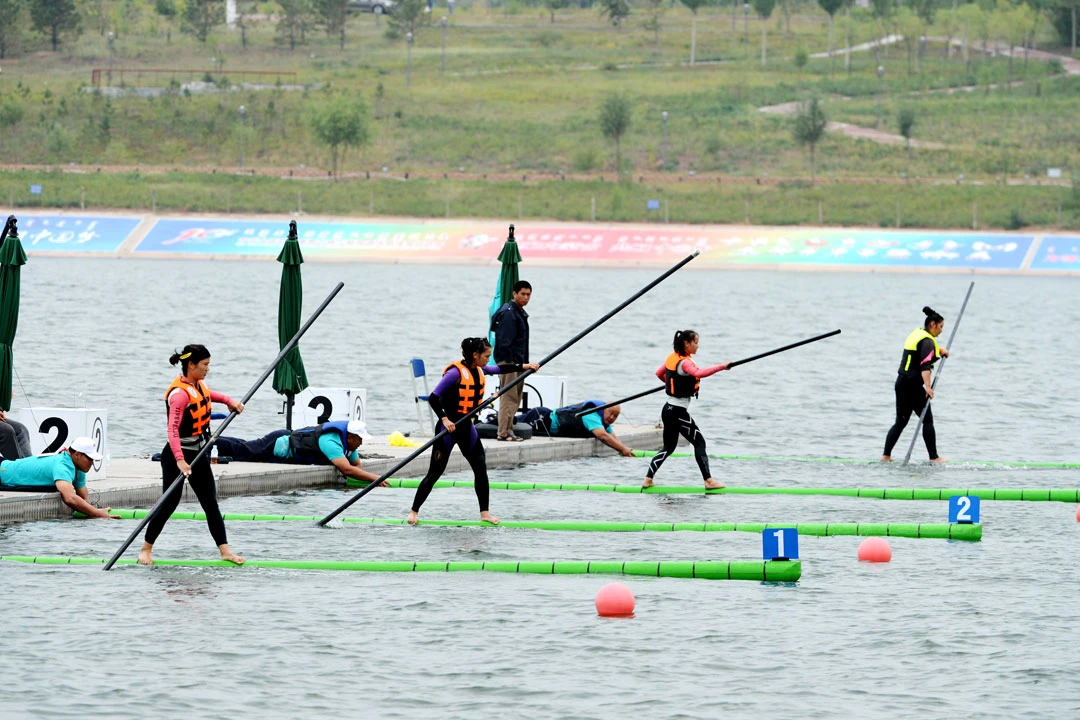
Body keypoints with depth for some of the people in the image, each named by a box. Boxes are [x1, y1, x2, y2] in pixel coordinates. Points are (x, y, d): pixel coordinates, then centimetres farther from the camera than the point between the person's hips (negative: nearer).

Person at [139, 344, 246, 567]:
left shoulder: (199, 386, 4)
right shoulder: (179, 394, -24)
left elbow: (209, 395, 31)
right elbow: (173, 430, -33)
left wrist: (229, 401, 13)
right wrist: (180, 461, -42)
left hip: (199, 454, 8)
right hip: (177, 455, -8)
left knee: (210, 503, 6)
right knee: (169, 503, -2)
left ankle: (225, 551, 6)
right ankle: (146, 549, 12)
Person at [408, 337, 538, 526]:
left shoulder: (478, 370, 4)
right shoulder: (456, 372, -20)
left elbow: (499, 369, 24)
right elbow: (433, 398, -22)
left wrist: (523, 367, 18)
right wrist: (444, 418, -30)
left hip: (466, 426, 8)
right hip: (449, 426, -8)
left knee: (481, 468, 3)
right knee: (435, 472, -4)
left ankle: (484, 512, 11)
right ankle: (414, 511, 7)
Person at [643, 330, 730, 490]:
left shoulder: (672, 358, 9)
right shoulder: (684, 363, -18)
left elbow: (659, 373, 26)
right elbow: (698, 373, -39)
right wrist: (721, 367, -35)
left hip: (669, 409, 9)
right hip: (678, 412, -9)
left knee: (669, 447, 16)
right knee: (699, 442, -3)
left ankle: (648, 479, 14)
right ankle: (708, 481, -5)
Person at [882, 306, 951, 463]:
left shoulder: (917, 333, 15)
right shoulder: (927, 341, -13)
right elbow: (925, 365, -26)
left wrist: (939, 350, 24)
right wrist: (928, 387, -35)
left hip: (901, 383, 9)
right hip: (913, 385, -9)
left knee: (901, 422, 12)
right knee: (928, 420, -2)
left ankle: (886, 455, 9)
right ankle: (934, 457, -3)